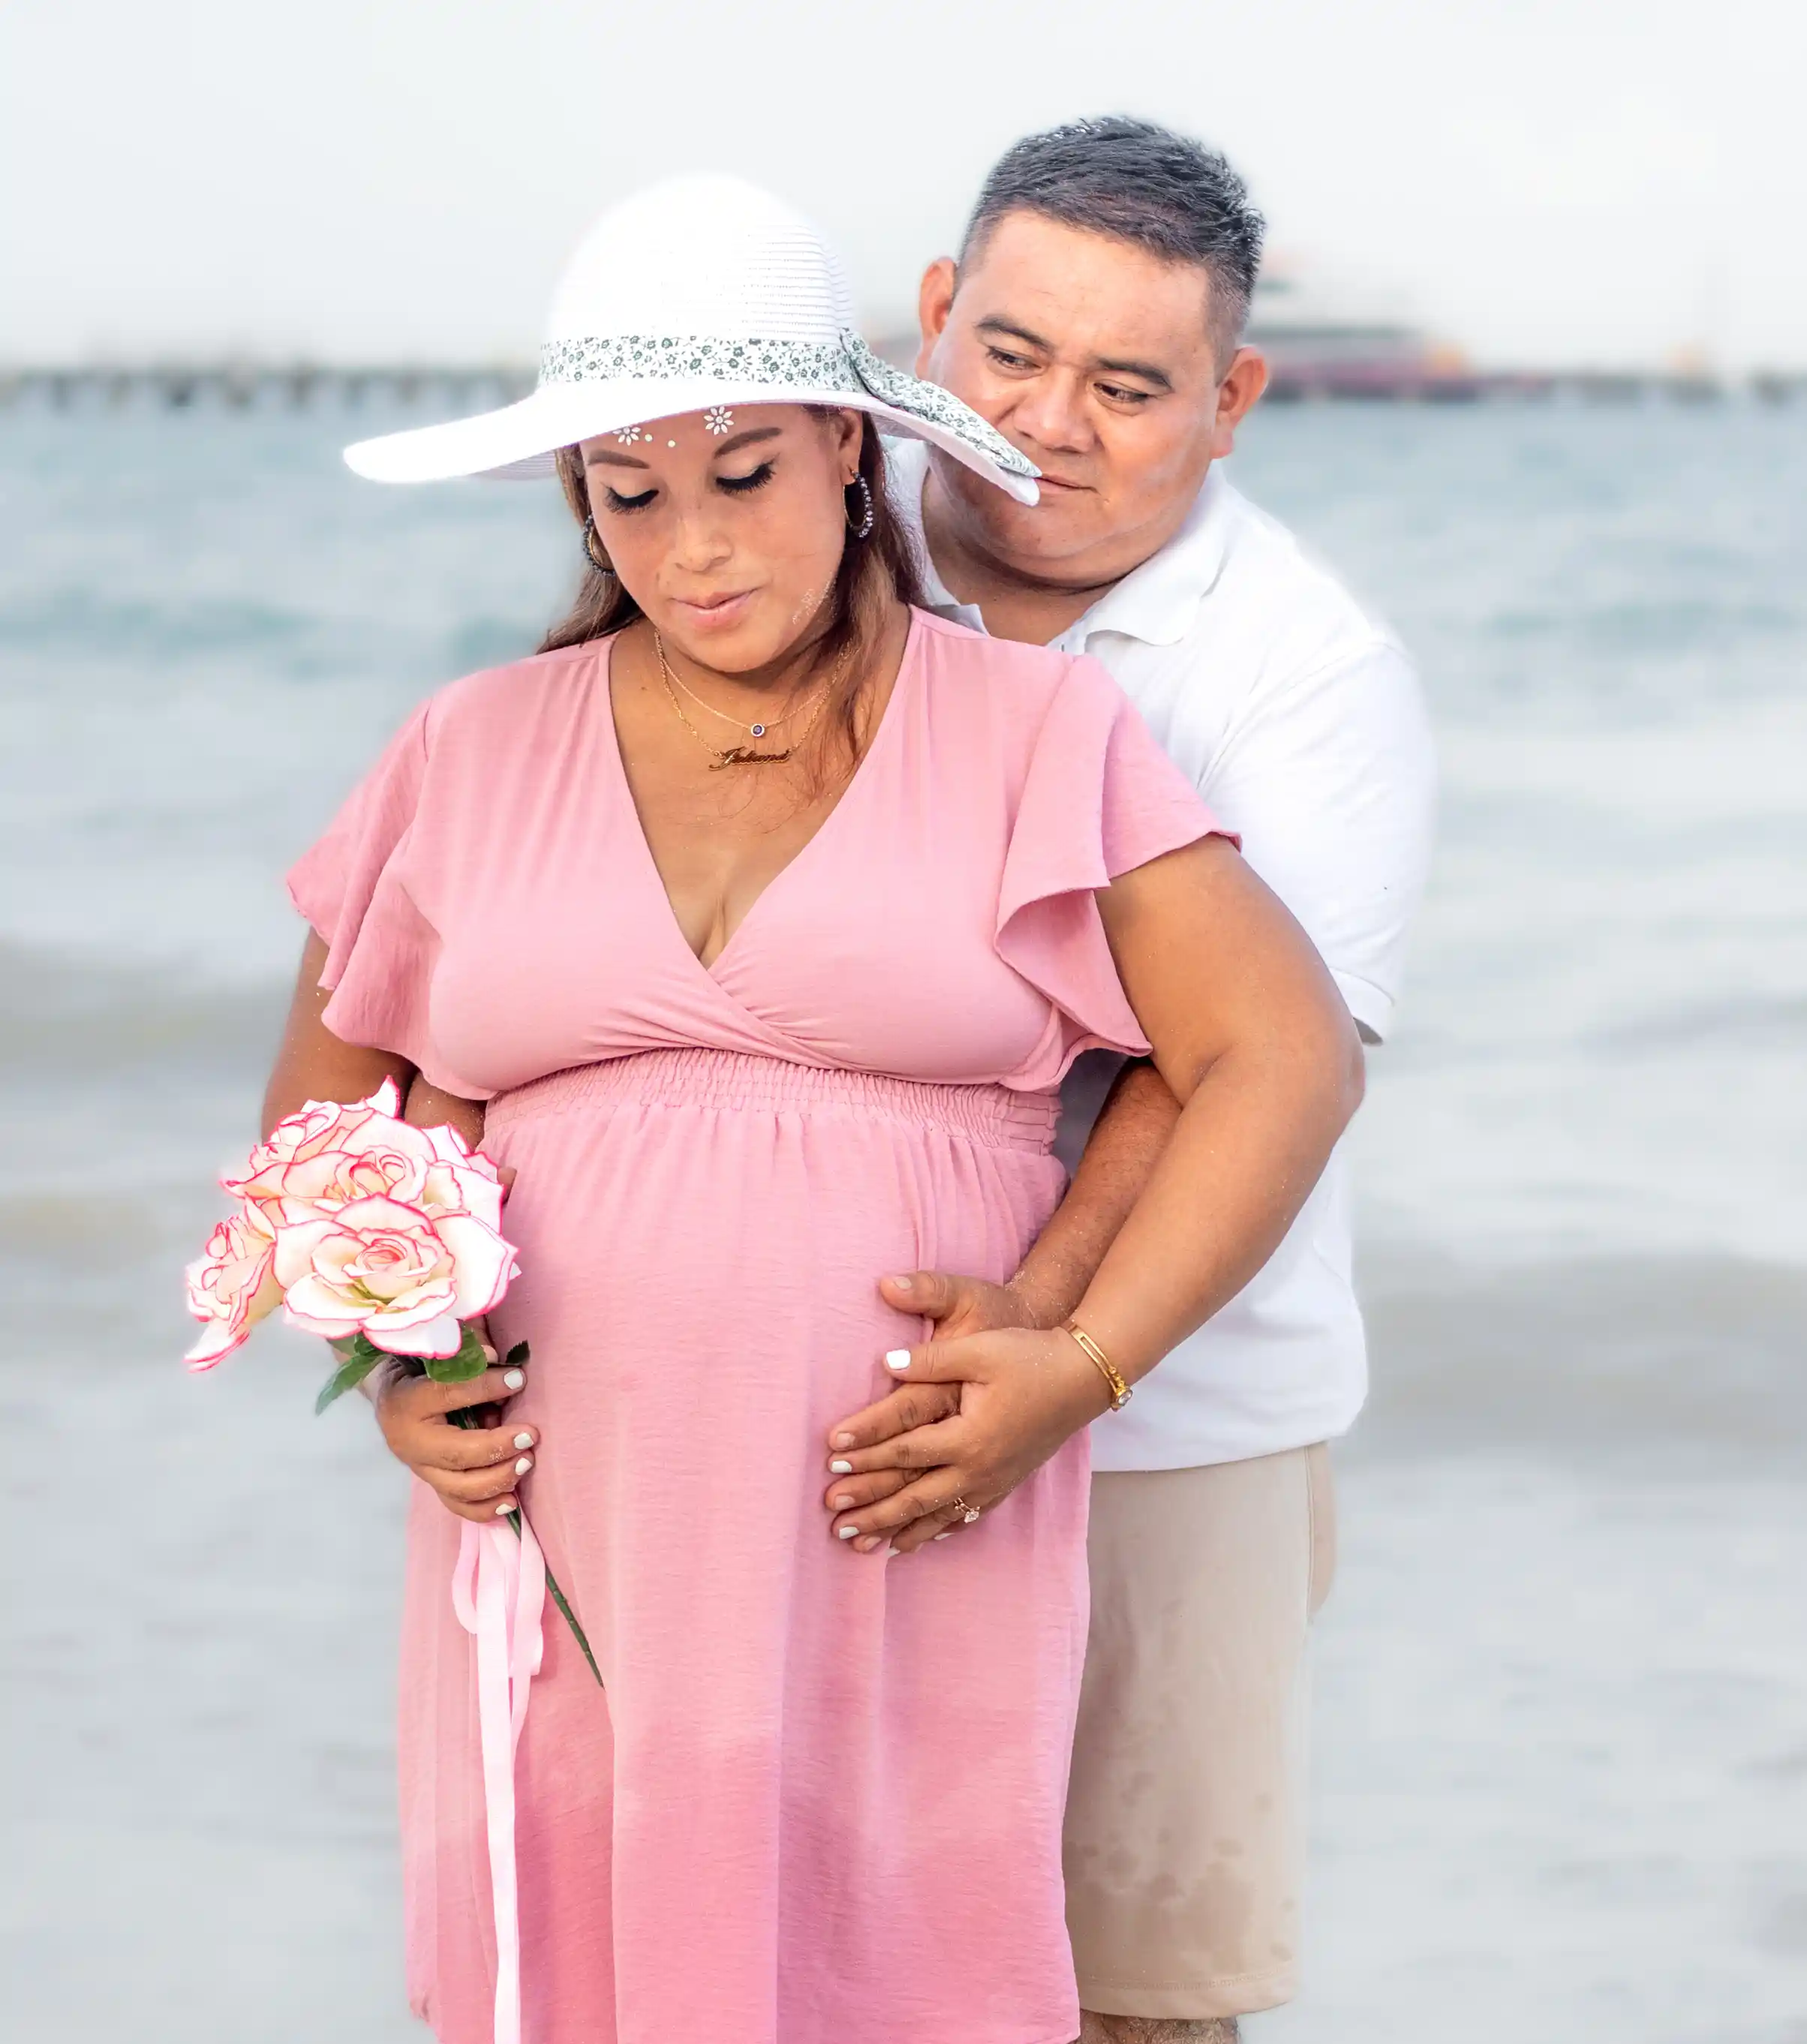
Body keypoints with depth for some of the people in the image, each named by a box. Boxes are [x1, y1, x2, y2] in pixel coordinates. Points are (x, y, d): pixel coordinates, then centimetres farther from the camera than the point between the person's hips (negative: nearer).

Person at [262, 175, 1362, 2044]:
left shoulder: (1032, 737, 3)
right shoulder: (469, 758, 10)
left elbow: (1287, 1061, -2)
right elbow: (327, 1104, 19)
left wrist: (1088, 1364, -12)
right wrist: (388, 1361, 1)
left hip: (906, 1546, -2)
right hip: (567, 1530, 2)